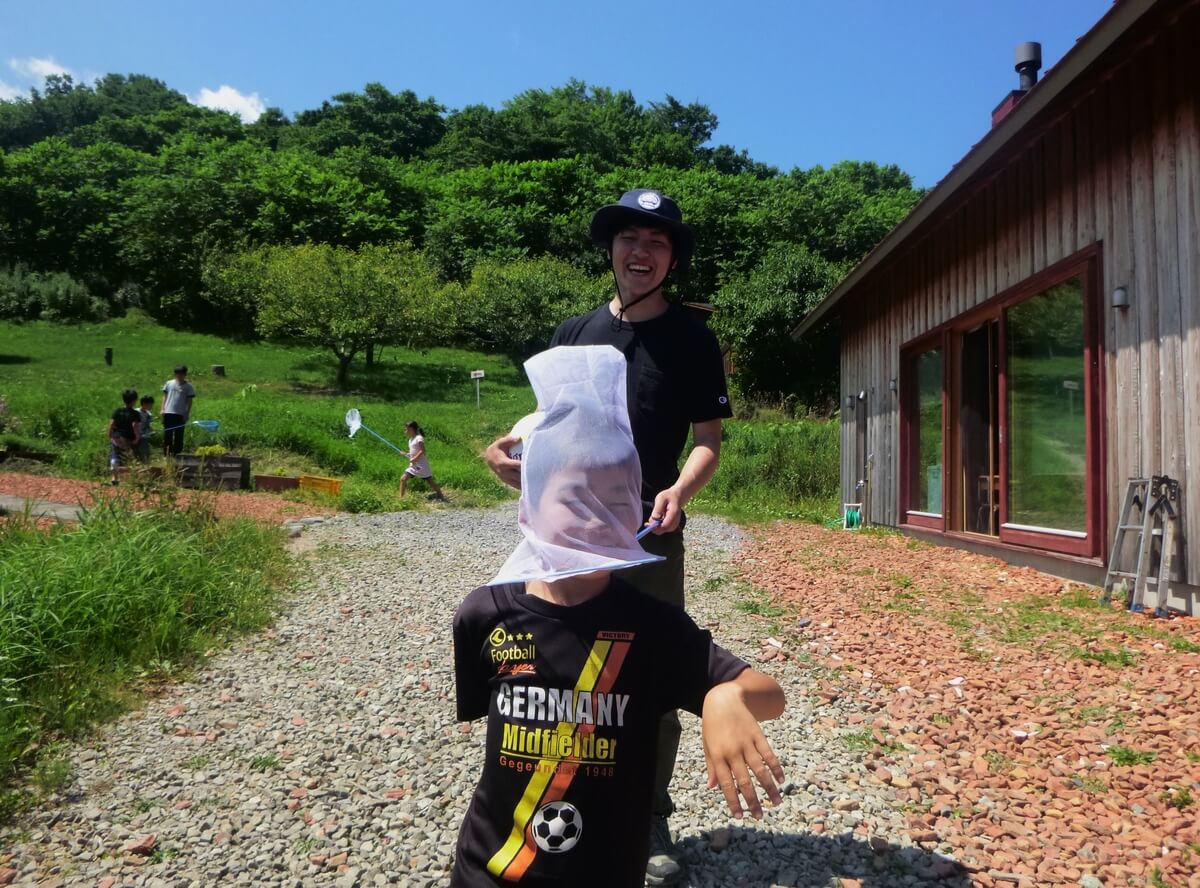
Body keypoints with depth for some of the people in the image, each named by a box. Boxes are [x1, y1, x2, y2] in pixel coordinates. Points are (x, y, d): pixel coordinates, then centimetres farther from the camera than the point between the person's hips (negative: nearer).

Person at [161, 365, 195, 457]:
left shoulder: (188, 386, 2)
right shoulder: (169, 383, 8)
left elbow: (190, 401, 3)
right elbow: (165, 396, 13)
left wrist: (187, 413, -3)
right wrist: (162, 409, 5)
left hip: (180, 414, -2)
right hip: (168, 412, 2)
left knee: (178, 435, 2)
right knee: (167, 434, 4)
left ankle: (177, 453, 9)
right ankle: (166, 453, 11)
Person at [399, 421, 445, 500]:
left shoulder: (419, 438, -13)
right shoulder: (410, 440, 14)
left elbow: (422, 451, -19)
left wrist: (414, 459, -22)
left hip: (421, 465, -8)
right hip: (413, 465, 8)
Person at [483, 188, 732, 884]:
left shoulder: (692, 339, 1)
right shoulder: (574, 333, 10)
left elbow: (708, 439, -2)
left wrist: (681, 490, -22)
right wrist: (516, 450, -8)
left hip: (651, 535, -3)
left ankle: (651, 824, 22)